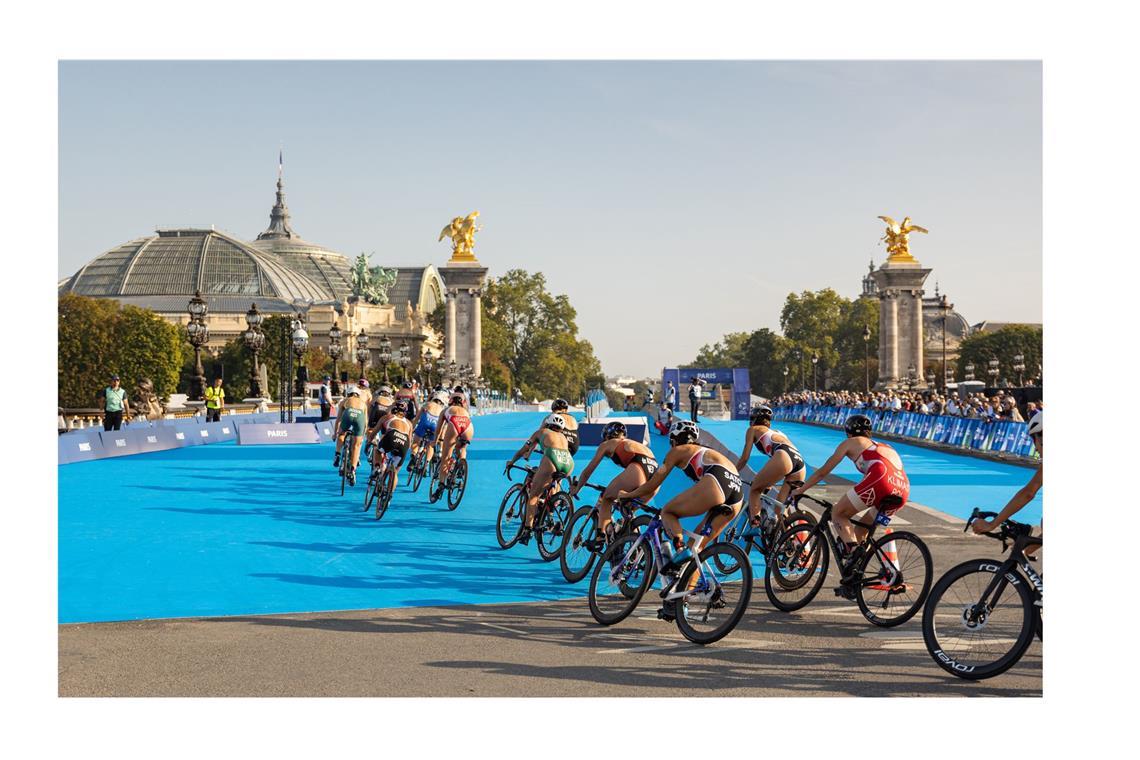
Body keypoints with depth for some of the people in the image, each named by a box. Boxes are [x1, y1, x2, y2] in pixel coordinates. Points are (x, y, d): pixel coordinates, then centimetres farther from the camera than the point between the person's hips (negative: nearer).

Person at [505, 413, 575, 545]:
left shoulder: (541, 432, 32)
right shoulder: (563, 436, 39)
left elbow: (523, 450, 37)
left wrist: (511, 462, 53)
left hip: (552, 458, -4)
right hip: (569, 462, 4)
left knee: (533, 494, 6)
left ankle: (527, 530, -7)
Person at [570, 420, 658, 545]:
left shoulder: (607, 444, 24)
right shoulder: (632, 443, 39)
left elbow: (588, 471, 29)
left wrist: (576, 489, 44)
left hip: (636, 472, -6)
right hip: (656, 476, 6)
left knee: (605, 498, 17)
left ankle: (601, 537, 3)